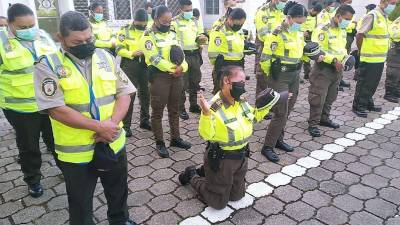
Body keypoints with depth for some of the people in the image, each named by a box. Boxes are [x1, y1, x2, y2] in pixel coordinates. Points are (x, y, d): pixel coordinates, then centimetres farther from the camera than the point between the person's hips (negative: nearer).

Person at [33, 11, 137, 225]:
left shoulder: (105, 57, 2)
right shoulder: (48, 65, -11)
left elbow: (124, 93, -2)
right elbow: (57, 110, -18)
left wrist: (112, 123, -18)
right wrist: (98, 126, -20)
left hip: (114, 144, 4)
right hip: (76, 152, -4)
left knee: (118, 192, 25)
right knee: (80, 205, 17)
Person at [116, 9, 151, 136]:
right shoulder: (125, 31, -5)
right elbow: (119, 49, -8)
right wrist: (132, 53, -24)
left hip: (145, 65, 4)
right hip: (129, 66, -4)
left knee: (145, 94, 12)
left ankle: (144, 121, 29)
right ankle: (126, 126, 6)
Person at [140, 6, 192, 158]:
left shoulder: (172, 34, 13)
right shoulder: (149, 36, -7)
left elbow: (181, 54, 11)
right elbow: (155, 59, -16)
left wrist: (182, 67, -10)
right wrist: (173, 68, -14)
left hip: (177, 76, 6)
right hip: (159, 77, -6)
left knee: (174, 109, 15)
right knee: (158, 111, 2)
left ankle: (175, 138, 28)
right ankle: (159, 143, 14)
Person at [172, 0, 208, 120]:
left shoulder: (196, 21, 11)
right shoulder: (174, 22, -5)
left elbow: (200, 37, 15)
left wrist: (202, 39, -7)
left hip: (195, 55, 6)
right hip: (182, 55, -5)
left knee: (195, 82, 13)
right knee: (182, 84, 0)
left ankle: (194, 105, 27)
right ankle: (181, 108, 11)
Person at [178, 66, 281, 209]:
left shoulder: (242, 102, -2)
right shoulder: (214, 108, -27)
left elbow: (254, 116, 14)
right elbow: (206, 135, -31)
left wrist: (265, 105, -3)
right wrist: (206, 113, -46)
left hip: (241, 158, 7)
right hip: (221, 161, -7)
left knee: (237, 196, 24)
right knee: (218, 203, 10)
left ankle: (206, 172, 38)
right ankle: (192, 176, 30)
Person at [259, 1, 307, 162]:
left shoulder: (299, 34, 9)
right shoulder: (277, 34, -15)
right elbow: (265, 58, -14)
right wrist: (271, 74, -3)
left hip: (294, 76, 8)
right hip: (280, 77, -8)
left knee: (286, 111, 14)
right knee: (281, 113, -9)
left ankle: (278, 140, 30)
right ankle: (267, 147, 2)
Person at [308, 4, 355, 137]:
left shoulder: (343, 30, 11)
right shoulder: (323, 29, -16)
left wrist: (346, 57, 3)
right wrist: (333, 60, -24)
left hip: (337, 69, 8)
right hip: (323, 69, -8)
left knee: (330, 97, 17)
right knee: (318, 98, -4)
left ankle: (324, 118, 31)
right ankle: (313, 124, 5)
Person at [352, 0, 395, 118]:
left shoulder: (384, 16, 12)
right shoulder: (372, 15, -15)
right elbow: (359, 35, -17)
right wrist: (362, 51, -5)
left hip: (380, 58, 8)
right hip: (369, 58, -8)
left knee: (373, 83, 17)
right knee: (364, 84, 1)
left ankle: (368, 103, 29)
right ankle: (358, 106, 11)